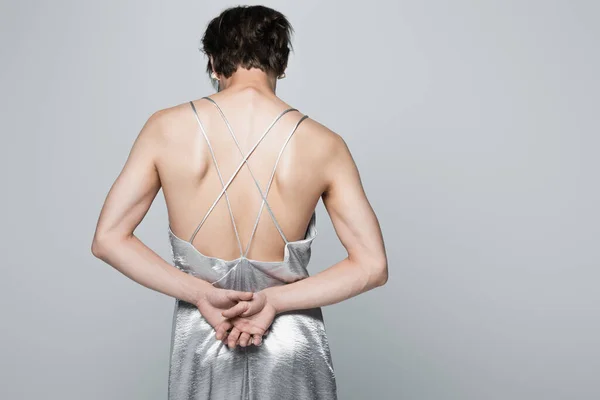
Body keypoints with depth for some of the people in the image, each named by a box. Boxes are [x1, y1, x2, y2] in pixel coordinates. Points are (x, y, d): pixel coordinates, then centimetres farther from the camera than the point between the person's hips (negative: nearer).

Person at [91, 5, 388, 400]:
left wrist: (201, 294, -12)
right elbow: (372, 266, -11)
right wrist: (274, 300, -14)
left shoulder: (166, 128, -10)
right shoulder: (323, 145, -12)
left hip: (201, 344, 1)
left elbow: (108, 239, -8)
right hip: (291, 348, 0)